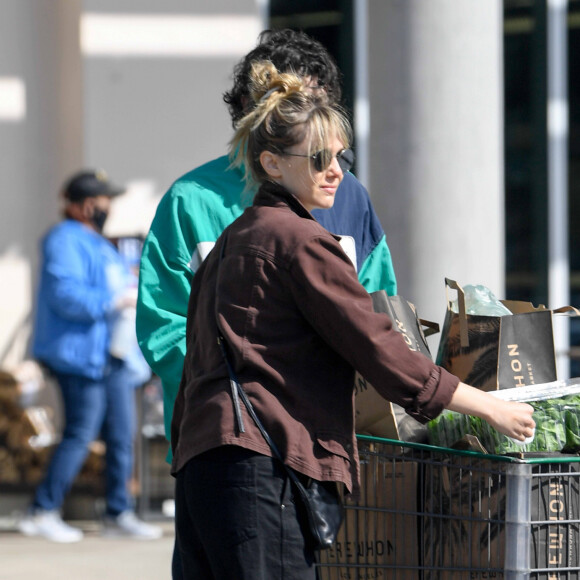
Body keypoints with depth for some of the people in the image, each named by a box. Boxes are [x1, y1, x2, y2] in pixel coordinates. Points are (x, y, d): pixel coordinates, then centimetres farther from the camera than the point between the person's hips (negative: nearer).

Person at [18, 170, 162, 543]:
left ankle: (119, 514, 12)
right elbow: (66, 295, -22)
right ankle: (42, 513, -4)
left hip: (113, 355, 10)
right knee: (81, 435, -10)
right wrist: (117, 301, -20)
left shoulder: (100, 244, 23)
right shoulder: (65, 241, -9)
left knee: (122, 435, 7)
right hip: (81, 355, -10)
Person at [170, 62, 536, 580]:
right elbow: (380, 350, -7)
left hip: (199, 470, 9)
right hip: (260, 469, -9)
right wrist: (491, 407, -1)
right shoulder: (300, 242, -5)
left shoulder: (231, 241, 22)